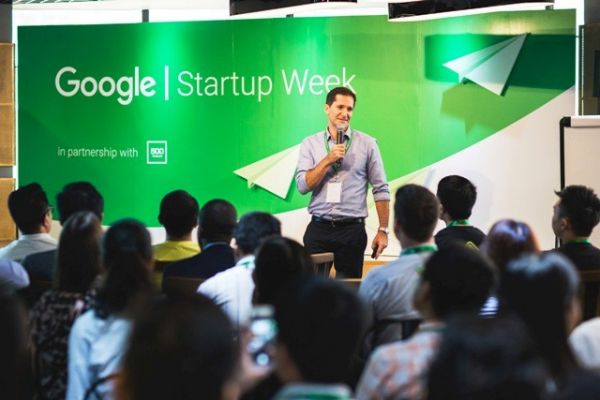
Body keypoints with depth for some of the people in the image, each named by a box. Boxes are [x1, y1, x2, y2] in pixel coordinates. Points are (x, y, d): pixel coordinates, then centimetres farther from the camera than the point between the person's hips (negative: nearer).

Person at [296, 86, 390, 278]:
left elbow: (381, 190, 3)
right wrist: (328, 160, -12)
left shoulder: (367, 144, 3)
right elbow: (303, 186, -4)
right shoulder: (310, 144, 7)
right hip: (318, 229, 1)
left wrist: (383, 230, -2)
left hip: (352, 230, -1)